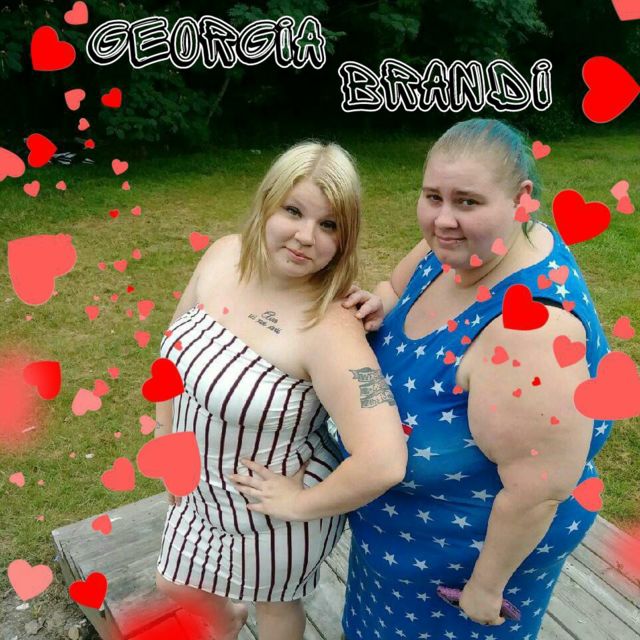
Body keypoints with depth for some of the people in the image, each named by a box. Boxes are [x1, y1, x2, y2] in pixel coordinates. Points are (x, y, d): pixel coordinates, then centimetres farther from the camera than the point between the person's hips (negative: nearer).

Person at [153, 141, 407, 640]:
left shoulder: (330, 329, -33)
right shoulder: (224, 257, -13)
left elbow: (383, 463, -40)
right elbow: (176, 346, 3)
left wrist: (302, 504, -25)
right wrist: (165, 434, 8)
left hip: (270, 511, -6)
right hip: (201, 488, 7)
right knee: (175, 588, 31)